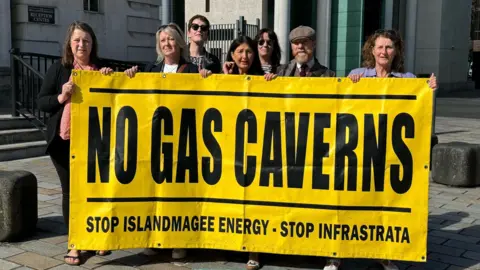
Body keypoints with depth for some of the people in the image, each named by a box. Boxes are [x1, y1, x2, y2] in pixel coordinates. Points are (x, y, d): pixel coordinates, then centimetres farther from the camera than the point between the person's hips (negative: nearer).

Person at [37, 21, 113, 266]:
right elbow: (41, 102, 1)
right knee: (70, 191, 6)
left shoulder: (102, 70, 7)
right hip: (64, 140, -1)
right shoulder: (58, 69, 2)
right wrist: (61, 97, -17)